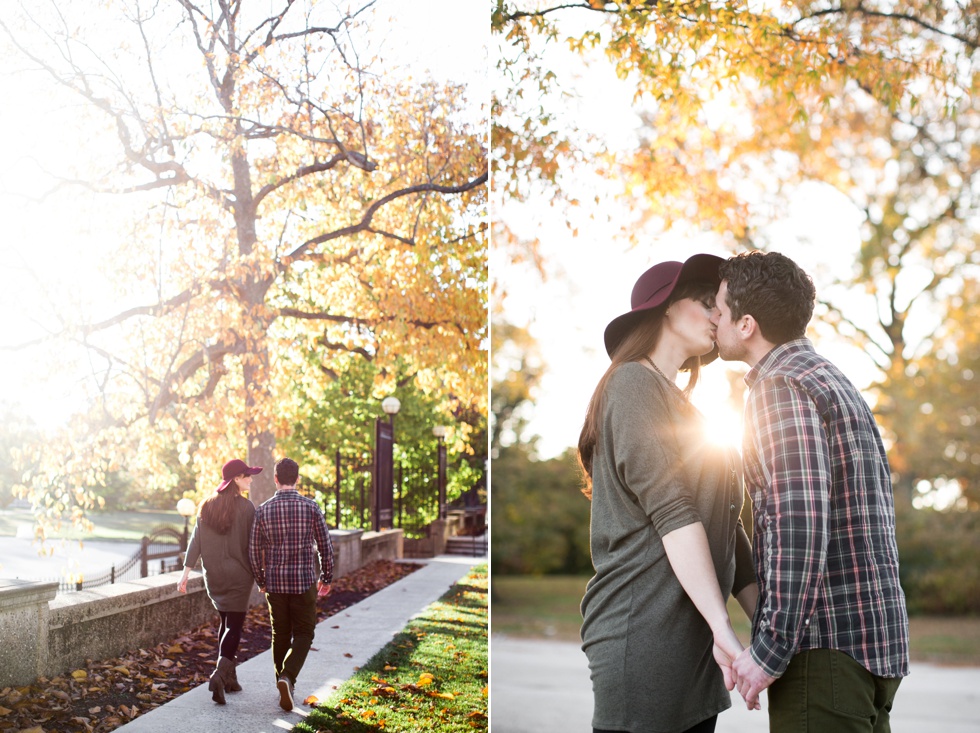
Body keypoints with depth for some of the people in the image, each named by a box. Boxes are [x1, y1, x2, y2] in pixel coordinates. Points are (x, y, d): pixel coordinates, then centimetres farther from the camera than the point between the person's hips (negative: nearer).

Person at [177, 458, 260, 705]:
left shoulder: (207, 506, 5)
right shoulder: (246, 508, -11)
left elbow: (196, 540, 3)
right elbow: (253, 544, -8)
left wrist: (187, 570, 3)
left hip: (213, 575, 6)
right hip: (238, 576, -6)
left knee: (224, 622, 17)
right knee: (234, 626, -2)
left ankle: (229, 677, 19)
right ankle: (220, 674, -20)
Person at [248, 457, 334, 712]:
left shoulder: (263, 510, -2)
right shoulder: (310, 506, -7)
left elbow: (254, 550, 3)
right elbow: (325, 545, -3)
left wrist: (261, 581, 17)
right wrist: (326, 578, 10)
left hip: (275, 583, 2)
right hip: (304, 582, -2)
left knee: (280, 635, 16)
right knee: (303, 634, 8)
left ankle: (285, 687, 24)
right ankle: (288, 677, -16)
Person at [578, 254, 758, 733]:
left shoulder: (678, 406, 24)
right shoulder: (634, 382, -4)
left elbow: (724, 528, 20)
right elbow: (671, 513, -16)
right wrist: (723, 627, -21)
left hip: (692, 639, 9)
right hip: (644, 631, -9)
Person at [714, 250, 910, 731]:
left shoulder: (780, 388, -11)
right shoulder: (838, 384, 19)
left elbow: (800, 524, -21)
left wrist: (769, 651, -19)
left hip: (826, 642, -9)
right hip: (878, 637, 9)